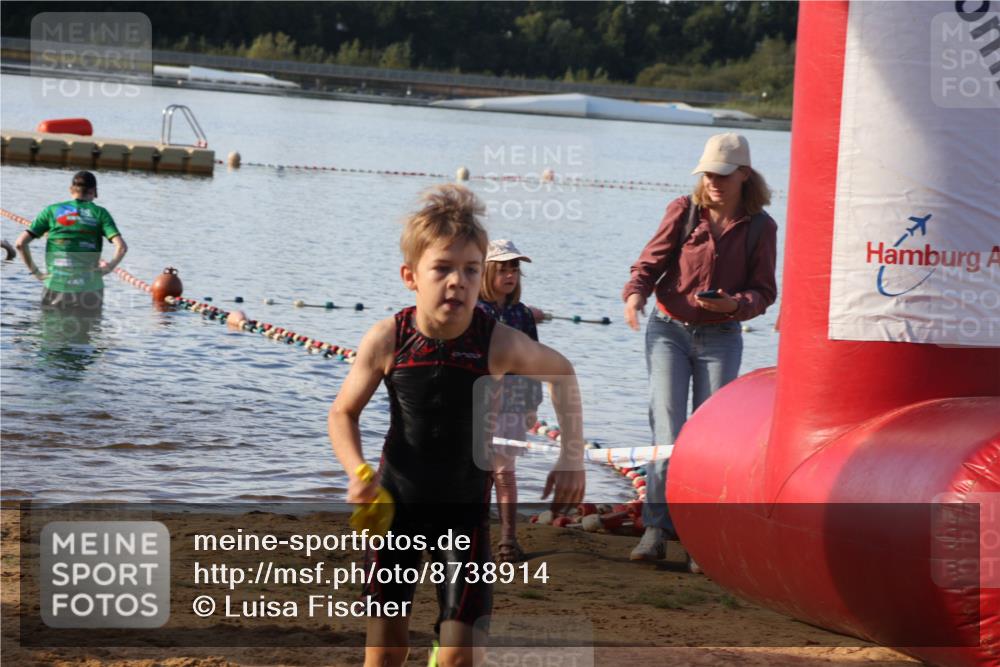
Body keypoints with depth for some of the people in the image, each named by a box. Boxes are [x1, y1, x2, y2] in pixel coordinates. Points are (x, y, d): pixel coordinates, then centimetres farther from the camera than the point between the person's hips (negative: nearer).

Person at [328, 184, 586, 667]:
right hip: (396, 505, 1)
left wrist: (572, 456, -2)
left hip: (465, 510, -1)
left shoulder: (499, 343, -19)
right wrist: (357, 472, -21)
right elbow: (343, 412, -3)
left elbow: (561, 372, 2)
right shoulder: (387, 340, -17)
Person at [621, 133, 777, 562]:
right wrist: (635, 293, -21)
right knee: (668, 428, -10)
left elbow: (763, 292, 0)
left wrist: (733, 303, -22)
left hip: (721, 338, 1)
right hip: (669, 330, 0)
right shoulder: (684, 210, -3)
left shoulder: (760, 227, -3)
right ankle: (657, 528, -8)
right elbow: (652, 260, 0)